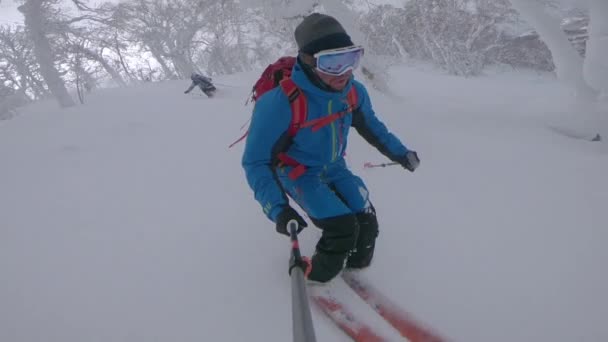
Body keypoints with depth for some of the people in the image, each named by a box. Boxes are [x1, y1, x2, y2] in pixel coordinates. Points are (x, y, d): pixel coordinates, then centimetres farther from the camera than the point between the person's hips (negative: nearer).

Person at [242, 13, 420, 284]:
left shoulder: (354, 92, -16)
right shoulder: (281, 102, -35)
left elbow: (370, 125, 8)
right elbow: (256, 162, -29)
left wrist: (399, 152, 12)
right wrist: (277, 208, -40)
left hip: (335, 169, 5)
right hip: (299, 174, -5)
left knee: (366, 224, -3)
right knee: (343, 230, -19)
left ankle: (356, 266, 30)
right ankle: (314, 277, 10)